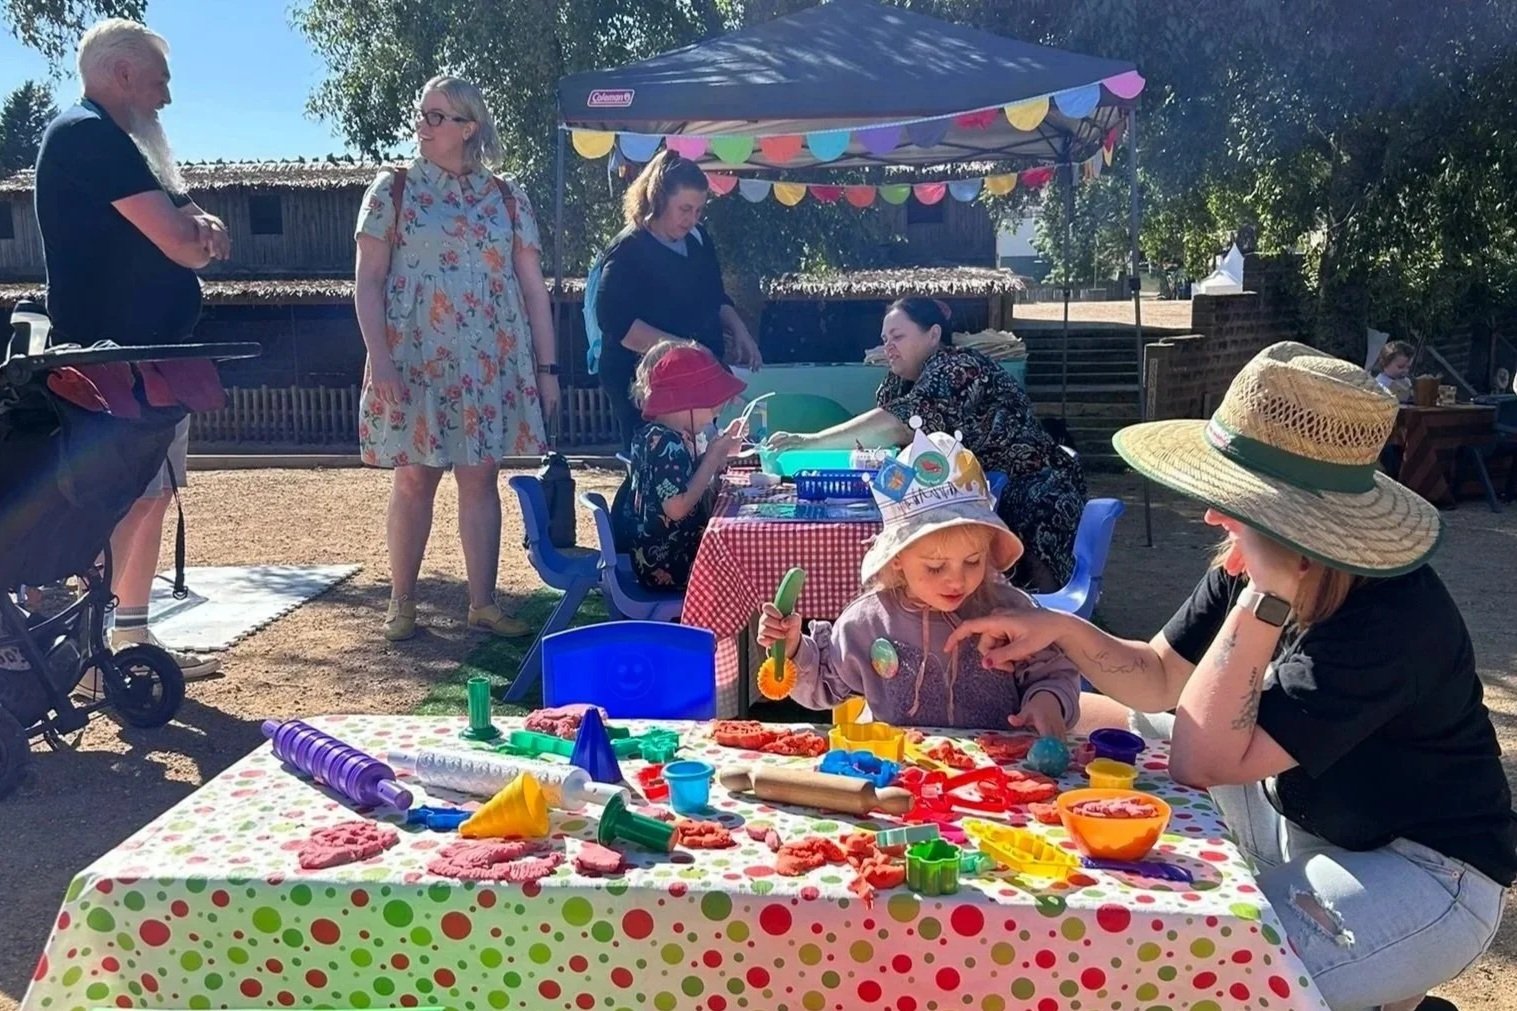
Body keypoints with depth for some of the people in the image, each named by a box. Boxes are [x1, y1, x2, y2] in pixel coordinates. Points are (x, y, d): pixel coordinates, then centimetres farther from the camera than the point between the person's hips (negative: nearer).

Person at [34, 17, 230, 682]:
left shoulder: (112, 141, 22)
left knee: (152, 496, 12)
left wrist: (201, 227, -7)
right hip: (115, 356, -10)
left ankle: (132, 638, 20)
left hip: (151, 353, 10)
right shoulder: (89, 135, -12)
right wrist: (199, 237, 4)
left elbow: (181, 225, 17)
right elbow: (179, 245, -19)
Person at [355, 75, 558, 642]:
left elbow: (533, 288, 8)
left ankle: (483, 604, 9)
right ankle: (401, 602, 15)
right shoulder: (393, 189, 4)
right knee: (413, 479, 3)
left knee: (480, 478, 3)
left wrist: (546, 367, 2)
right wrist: (379, 359, -11)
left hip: (489, 363, 1)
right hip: (413, 360, -1)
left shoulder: (508, 199, 8)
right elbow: (368, 283, 0)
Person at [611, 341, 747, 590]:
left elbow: (694, 480, 19)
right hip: (668, 564, -10)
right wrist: (713, 457, -20)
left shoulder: (674, 436, 7)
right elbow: (678, 507, -28)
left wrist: (720, 449, 6)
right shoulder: (665, 443, -22)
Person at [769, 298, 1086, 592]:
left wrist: (812, 441, -30)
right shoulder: (899, 382, 9)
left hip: (1031, 488, -8)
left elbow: (900, 425, -29)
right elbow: (878, 436, 0)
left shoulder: (956, 366, -17)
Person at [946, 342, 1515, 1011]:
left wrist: (1265, 600, -39)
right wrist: (1062, 629, -18)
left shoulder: (1394, 621, -33)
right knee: (1090, 717, 9)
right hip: (1300, 819, 7)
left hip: (1426, 871, -7)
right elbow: (1160, 680, -1)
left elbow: (1202, 762, -34)